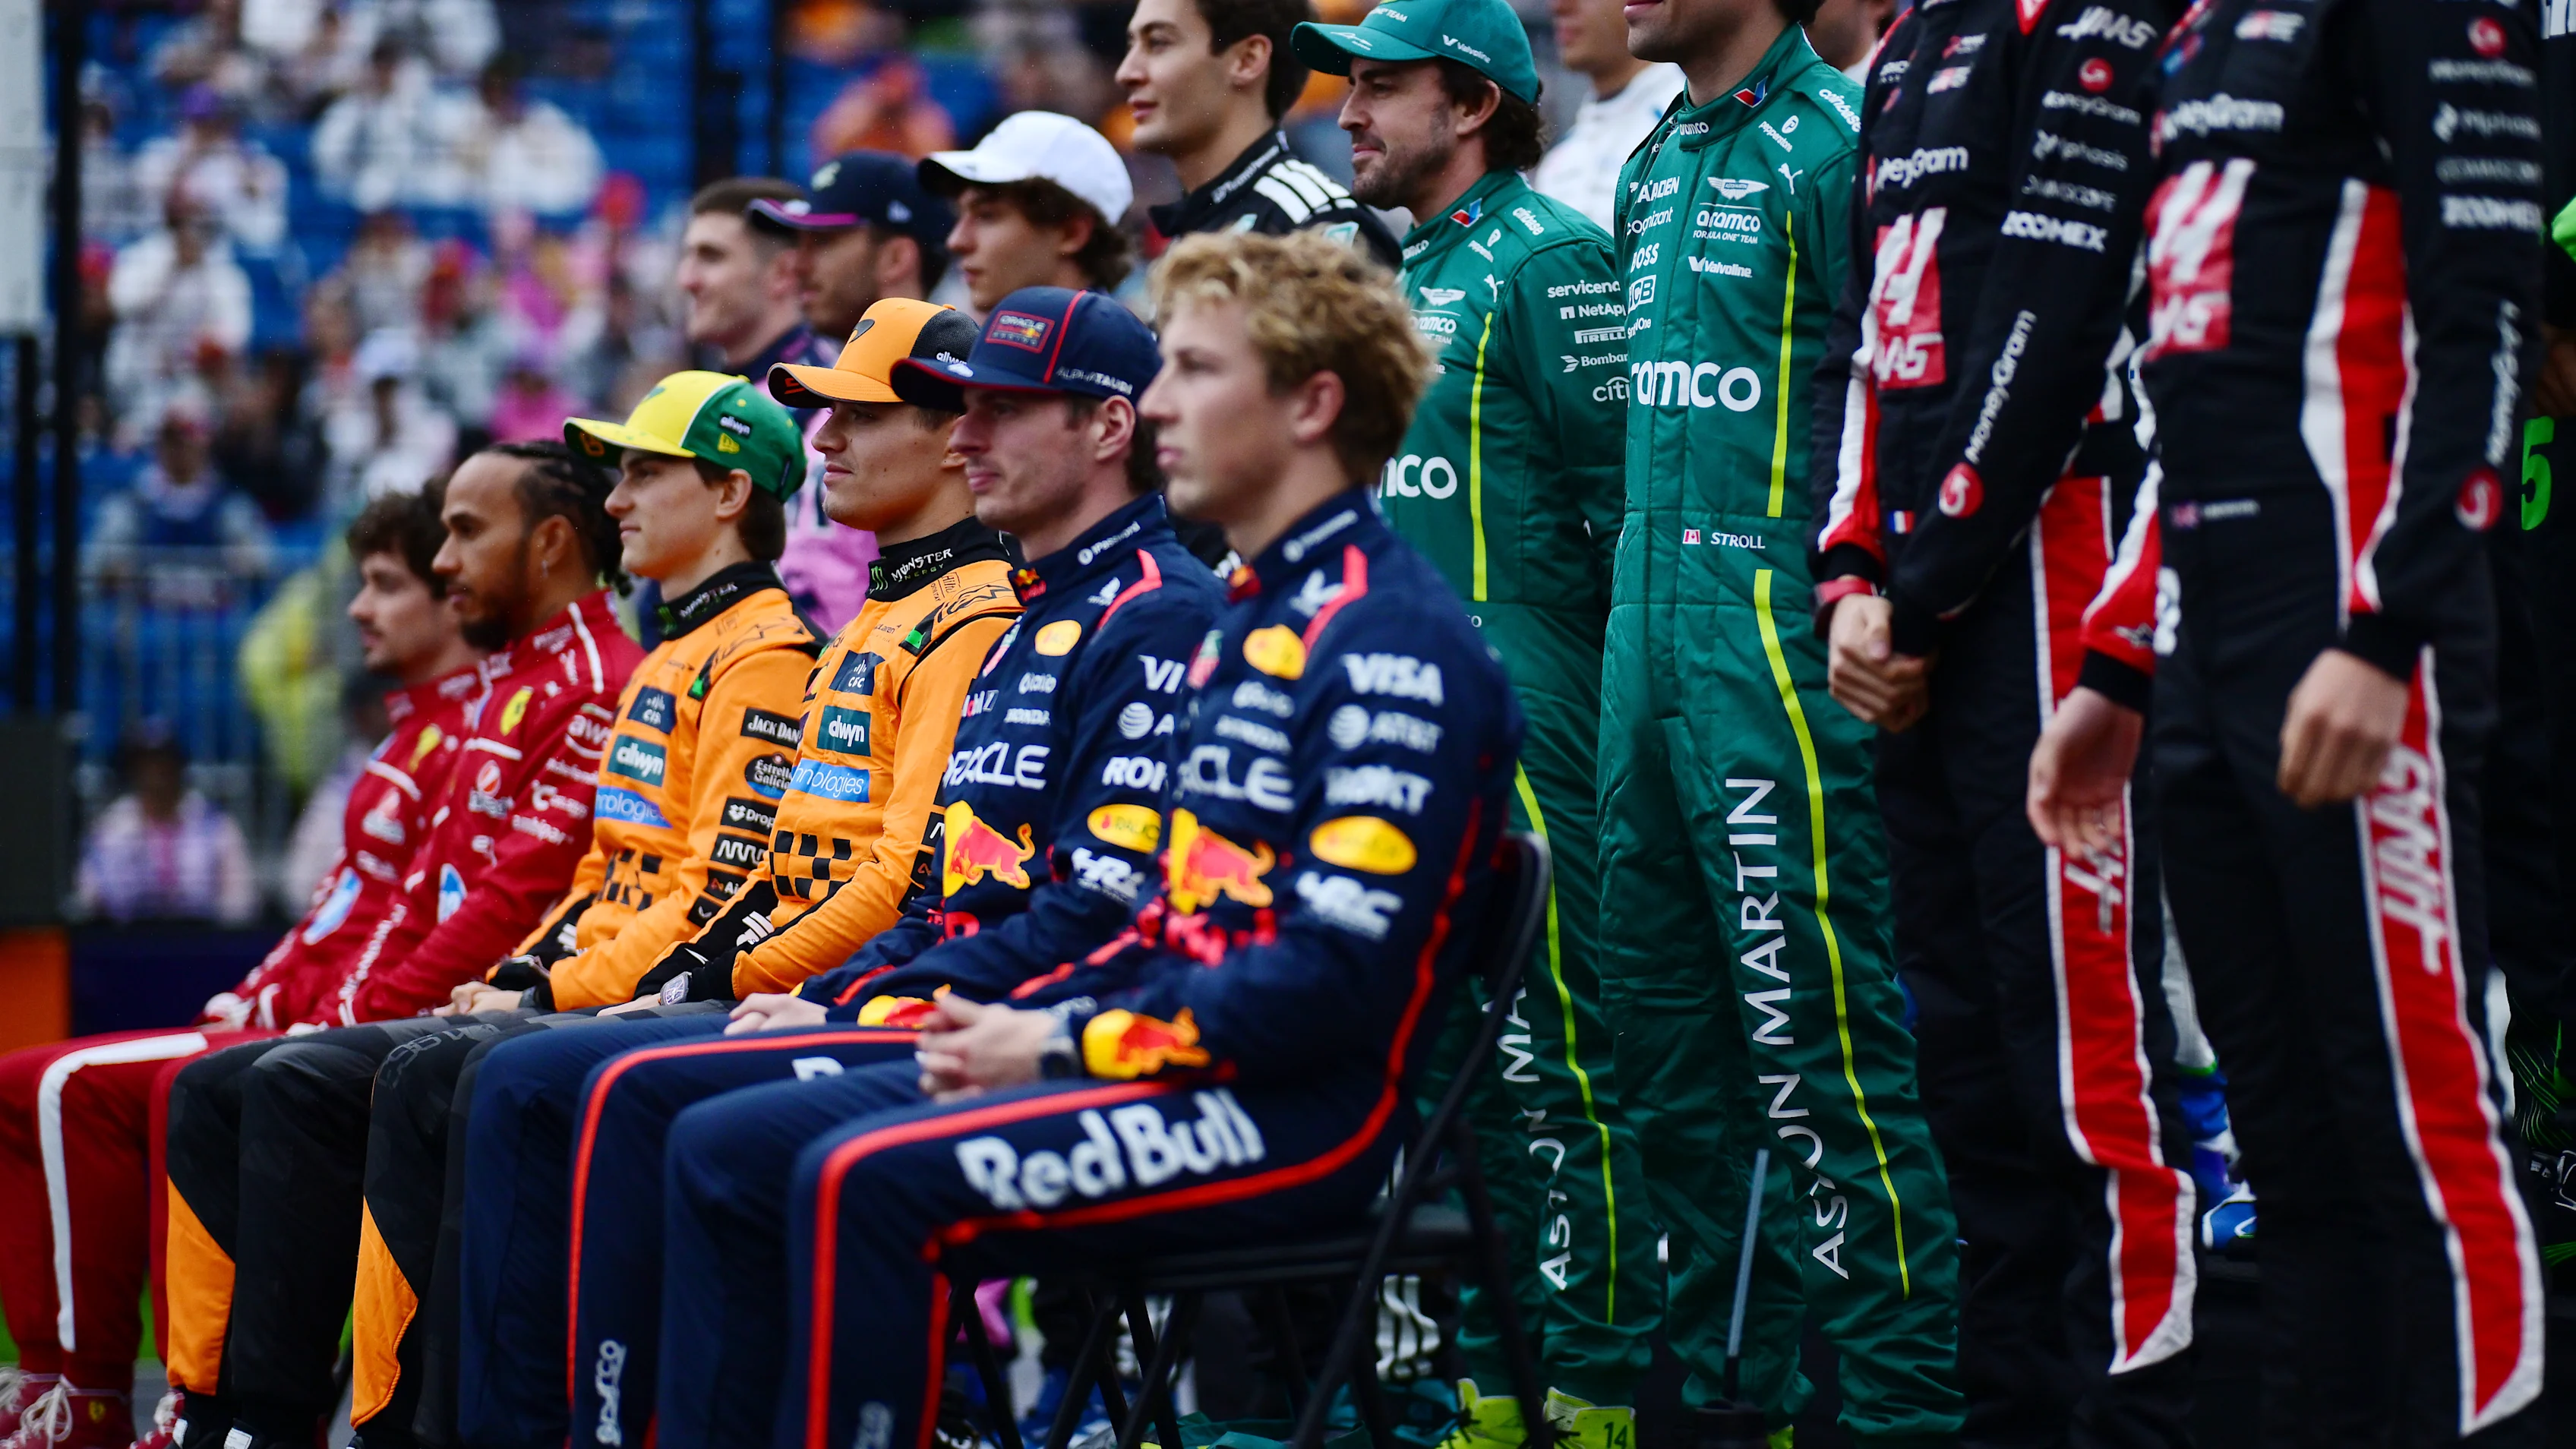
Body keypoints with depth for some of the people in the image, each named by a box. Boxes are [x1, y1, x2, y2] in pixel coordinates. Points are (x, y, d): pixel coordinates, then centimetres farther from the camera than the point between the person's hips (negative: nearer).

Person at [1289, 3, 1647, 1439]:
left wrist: (1624, 666, -15)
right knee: (1457, 1045, 11)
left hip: (1525, 709, -10)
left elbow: (1625, 484, -13)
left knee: (1556, 1045, -8)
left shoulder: (1549, 258, -8)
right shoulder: (1421, 269, 20)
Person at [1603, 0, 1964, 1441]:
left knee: (1813, 1025, -9)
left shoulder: (1831, 143, -9)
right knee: (1669, 1027, 11)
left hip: (1777, 634, -9)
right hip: (1648, 641, 9)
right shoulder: (1656, 166, 17)